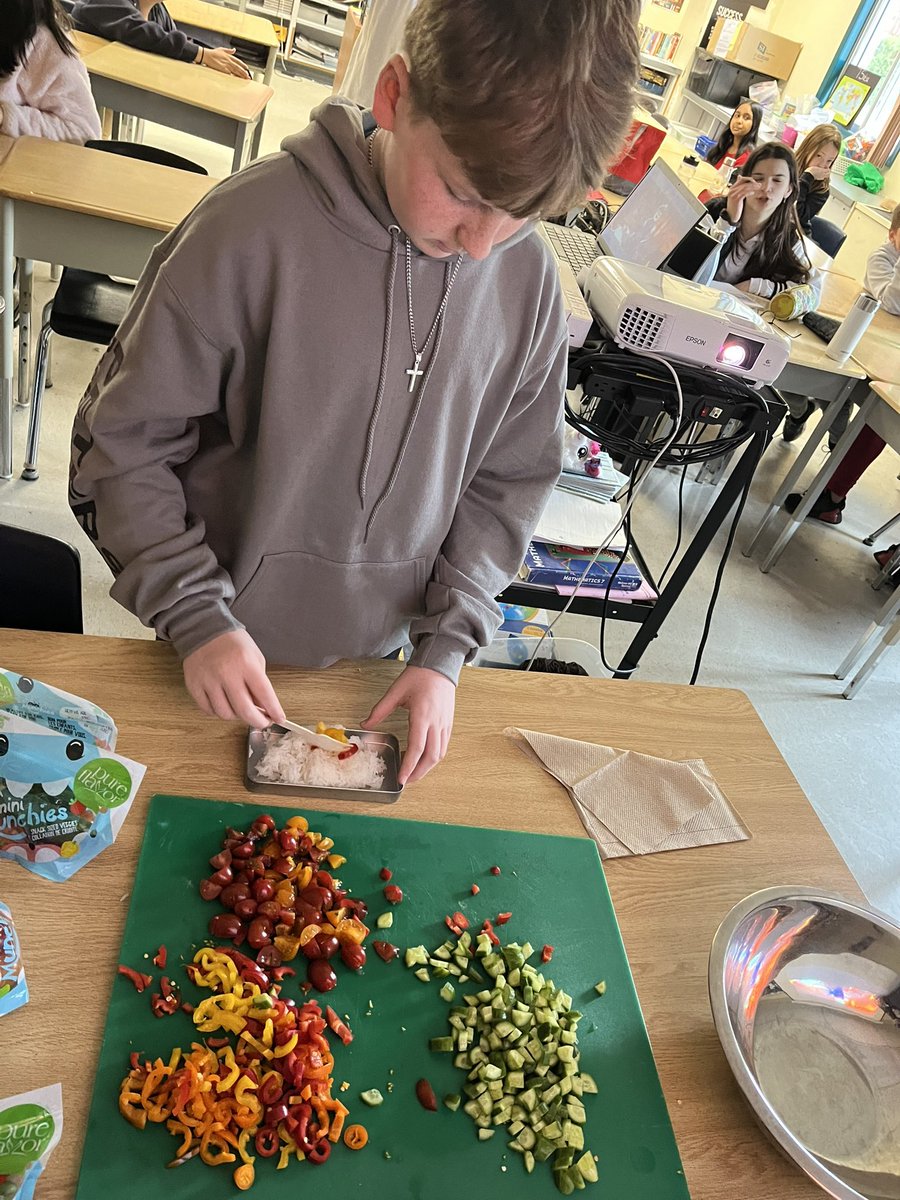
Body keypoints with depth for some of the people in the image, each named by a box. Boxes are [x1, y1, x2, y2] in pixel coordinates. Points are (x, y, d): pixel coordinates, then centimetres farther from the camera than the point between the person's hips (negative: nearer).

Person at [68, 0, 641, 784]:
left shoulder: (528, 281, -10)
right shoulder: (252, 227, -22)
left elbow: (511, 478, -1)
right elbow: (123, 441, -14)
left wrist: (446, 646, -7)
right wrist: (197, 617, -18)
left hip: (376, 660, 3)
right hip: (214, 654, -2)